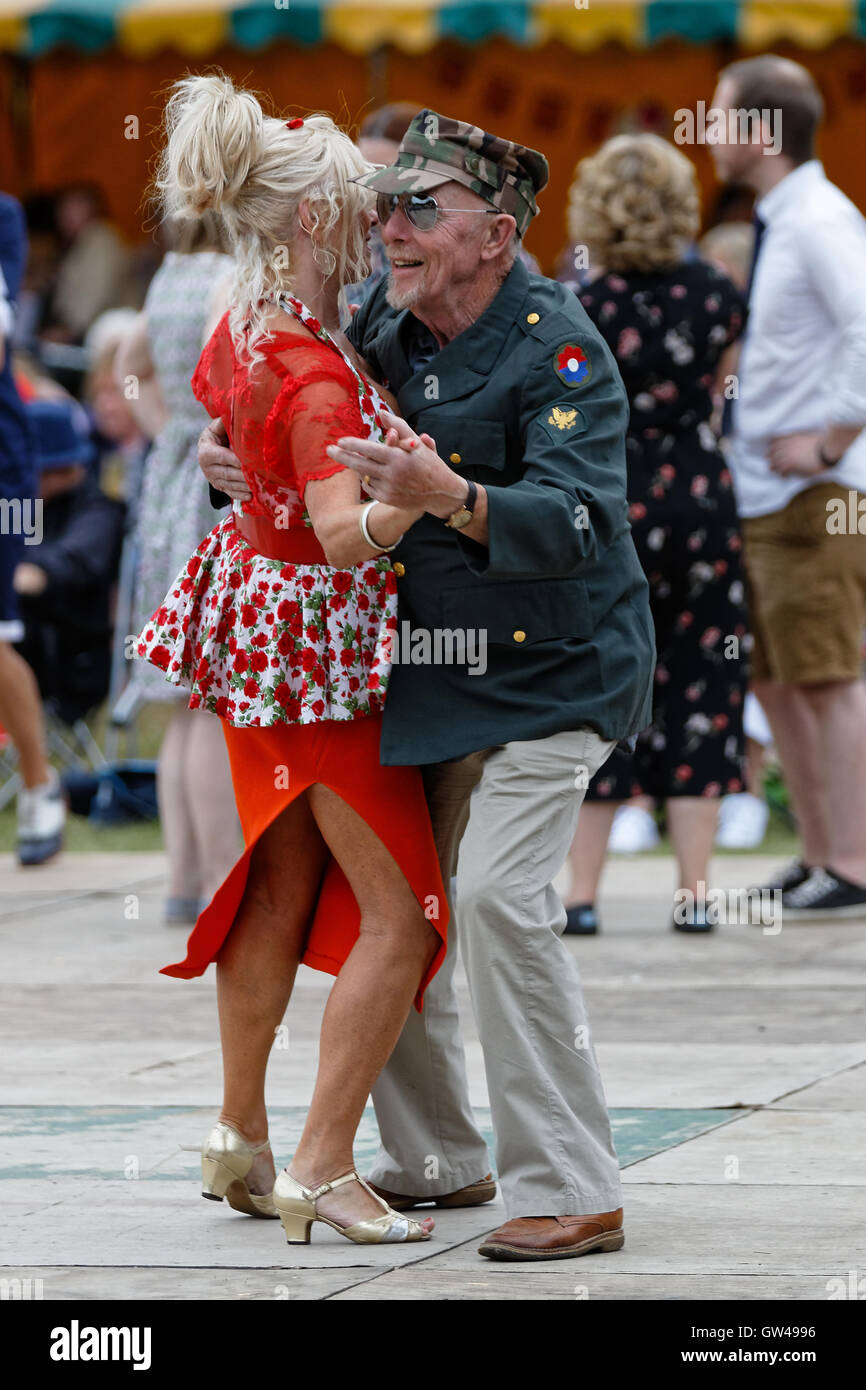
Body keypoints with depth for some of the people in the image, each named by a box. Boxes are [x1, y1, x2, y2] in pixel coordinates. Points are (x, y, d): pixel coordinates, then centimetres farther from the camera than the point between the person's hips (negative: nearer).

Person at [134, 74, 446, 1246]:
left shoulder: (241, 334, 0)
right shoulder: (316, 374, -27)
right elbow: (343, 532, -39)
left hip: (256, 615, 9)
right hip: (318, 638, -9)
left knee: (283, 886, 19)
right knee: (401, 914, -4)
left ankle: (241, 1141, 27)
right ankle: (323, 1172, -4)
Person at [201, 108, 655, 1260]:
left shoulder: (557, 347, -19)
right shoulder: (382, 325, 2)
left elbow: (577, 523, -31)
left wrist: (449, 498, -47)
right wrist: (235, 464, -4)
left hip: (546, 673, -7)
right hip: (419, 670, 8)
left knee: (500, 893, -19)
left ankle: (570, 1192, -13)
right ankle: (433, 1161, 25)